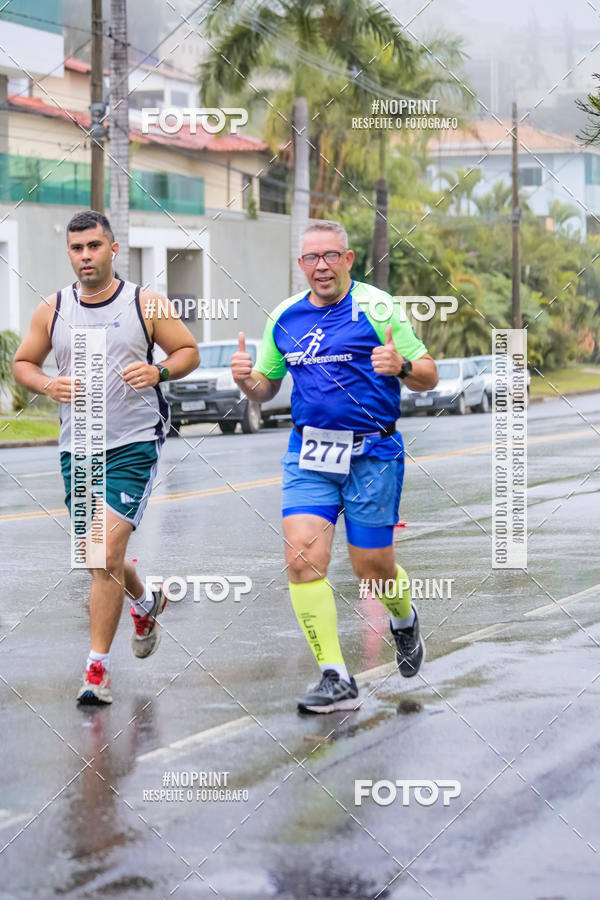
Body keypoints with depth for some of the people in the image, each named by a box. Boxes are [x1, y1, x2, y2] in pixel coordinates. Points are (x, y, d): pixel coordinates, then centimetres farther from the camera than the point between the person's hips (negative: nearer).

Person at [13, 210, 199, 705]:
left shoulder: (146, 304, -3)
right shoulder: (52, 310, 4)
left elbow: (188, 351, 5)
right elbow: (23, 363, 13)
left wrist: (160, 371, -15)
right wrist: (48, 385, -8)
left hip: (134, 445, -4)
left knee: (107, 553, -15)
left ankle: (98, 668, -7)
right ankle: (146, 601, 47)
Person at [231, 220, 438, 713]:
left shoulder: (377, 307, -6)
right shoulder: (284, 318, 7)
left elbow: (428, 376, -3)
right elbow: (266, 388, 18)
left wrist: (401, 367, -25)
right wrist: (246, 378, -5)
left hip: (372, 454, -3)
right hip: (309, 454, 3)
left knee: (373, 567, 4)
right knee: (303, 558, -13)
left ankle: (405, 620, 40)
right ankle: (336, 679, -9)